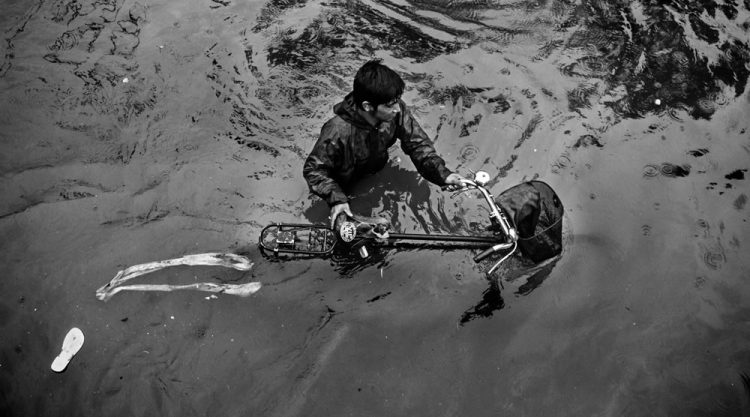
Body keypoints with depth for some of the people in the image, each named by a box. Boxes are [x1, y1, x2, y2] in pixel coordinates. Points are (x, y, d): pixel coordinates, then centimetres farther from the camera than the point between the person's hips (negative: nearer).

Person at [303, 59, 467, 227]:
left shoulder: (396, 111, -27)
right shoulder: (338, 133, -40)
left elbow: (417, 143, -17)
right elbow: (313, 170, -28)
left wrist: (442, 174, -31)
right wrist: (336, 199, -42)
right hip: (346, 190, -4)